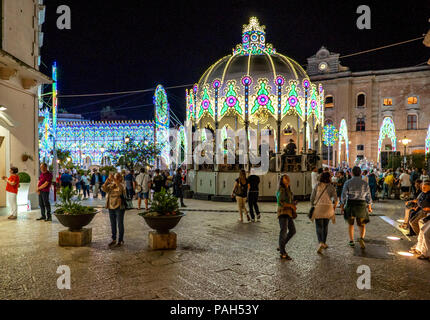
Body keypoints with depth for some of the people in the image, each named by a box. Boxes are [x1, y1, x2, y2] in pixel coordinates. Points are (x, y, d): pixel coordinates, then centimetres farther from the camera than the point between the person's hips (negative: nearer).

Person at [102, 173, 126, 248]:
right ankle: (114, 239, 25)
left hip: (119, 208, -5)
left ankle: (120, 240, 13)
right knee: (113, 224, 13)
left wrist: (113, 179, -33)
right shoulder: (111, 186, 9)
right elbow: (104, 189, -8)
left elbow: (121, 188, -28)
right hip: (111, 207, 5)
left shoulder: (121, 185, -4)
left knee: (120, 224, 3)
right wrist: (108, 180, -20)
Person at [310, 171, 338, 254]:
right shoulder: (331, 187, -1)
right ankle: (324, 243, 29)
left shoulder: (317, 186, 1)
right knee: (325, 226, 20)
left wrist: (313, 206, 13)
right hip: (328, 208, 1)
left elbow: (312, 198, 0)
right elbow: (335, 199, -7)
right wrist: (334, 208, 7)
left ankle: (321, 243, -20)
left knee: (319, 227, 1)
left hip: (318, 208, -1)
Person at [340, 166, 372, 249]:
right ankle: (361, 238, -17)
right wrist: (369, 207, 16)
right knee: (362, 225, 11)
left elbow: (344, 196, -9)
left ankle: (351, 241, 21)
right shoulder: (365, 183, -1)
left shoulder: (348, 182, -7)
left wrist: (342, 206, 0)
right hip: (361, 205, 1)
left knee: (350, 223, 21)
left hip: (350, 205, 0)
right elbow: (368, 197, 4)